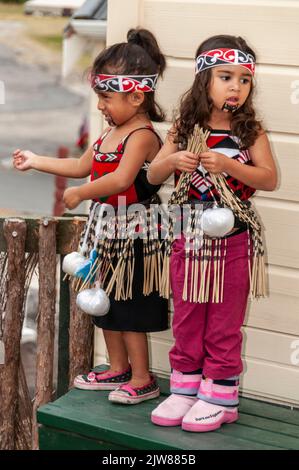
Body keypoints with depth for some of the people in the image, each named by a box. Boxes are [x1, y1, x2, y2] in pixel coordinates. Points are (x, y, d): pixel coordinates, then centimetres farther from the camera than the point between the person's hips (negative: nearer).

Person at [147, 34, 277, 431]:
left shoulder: (251, 131, -6)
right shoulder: (185, 128, 1)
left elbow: (270, 179, -14)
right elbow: (153, 175, 1)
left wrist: (229, 165, -27)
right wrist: (174, 160, -20)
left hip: (232, 240, -3)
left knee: (224, 322, 7)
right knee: (187, 319, 12)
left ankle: (220, 397, 16)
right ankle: (185, 389, 24)